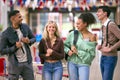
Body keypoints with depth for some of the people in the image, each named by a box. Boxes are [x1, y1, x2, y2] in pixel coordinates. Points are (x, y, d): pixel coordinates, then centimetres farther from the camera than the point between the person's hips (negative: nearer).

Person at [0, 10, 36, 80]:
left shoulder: (25, 27, -1)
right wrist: (15, 47, -23)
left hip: (27, 62, 4)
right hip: (15, 64, -4)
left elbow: (34, 38, 12)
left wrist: (29, 41, -11)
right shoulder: (6, 34, -13)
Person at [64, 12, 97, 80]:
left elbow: (91, 55, -8)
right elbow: (65, 45, 10)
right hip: (72, 62, 2)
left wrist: (77, 52, -13)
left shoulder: (92, 37, -5)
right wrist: (68, 51, -10)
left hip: (84, 64, -2)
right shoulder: (73, 34, 1)